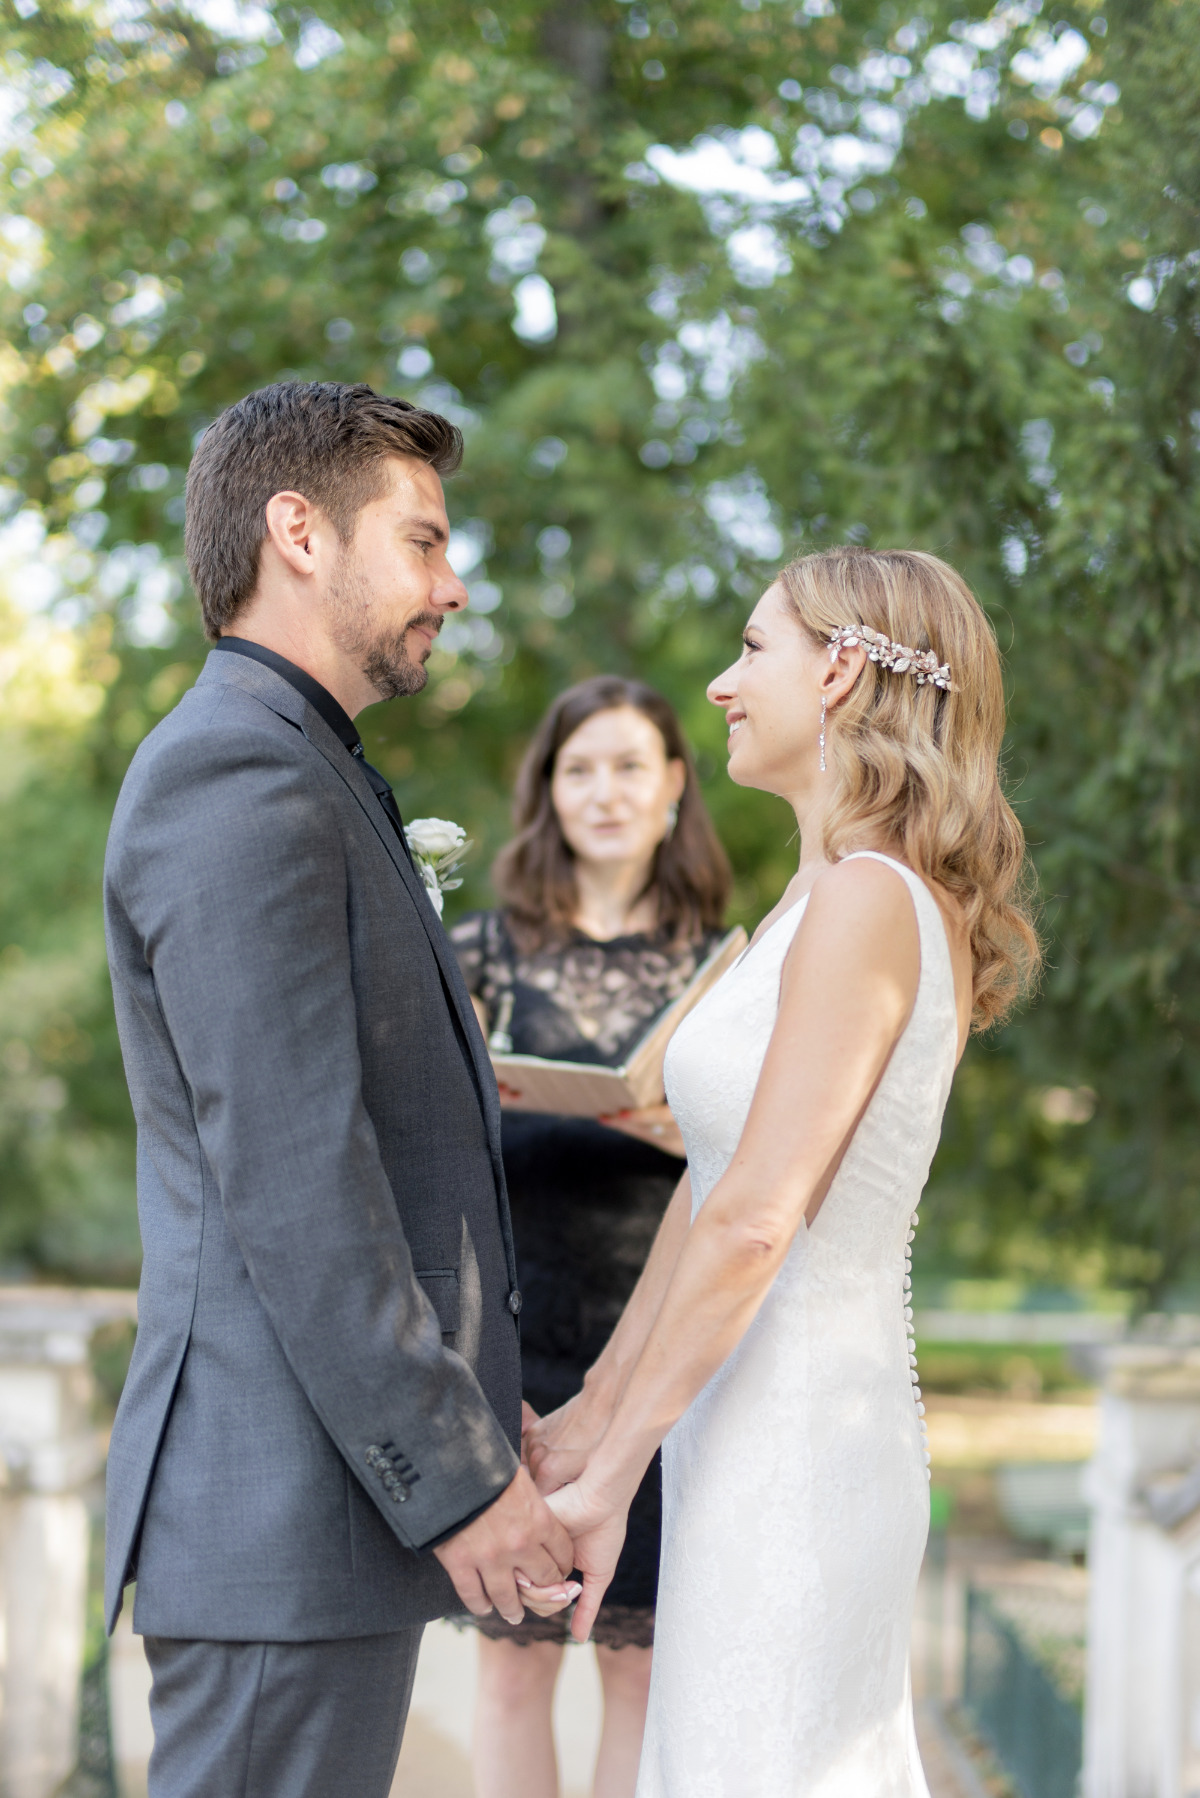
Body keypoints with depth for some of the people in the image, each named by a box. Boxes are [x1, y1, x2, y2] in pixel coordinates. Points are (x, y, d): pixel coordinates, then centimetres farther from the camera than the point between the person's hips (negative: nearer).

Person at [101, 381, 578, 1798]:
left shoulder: (296, 778, 20)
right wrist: (457, 1477, -18)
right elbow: (290, 1181, -21)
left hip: (347, 1478, 10)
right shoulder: (238, 778, -14)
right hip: (288, 1514, -10)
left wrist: (475, 1411, 18)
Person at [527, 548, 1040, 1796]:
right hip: (760, 1428, 9)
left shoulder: (865, 903, -17)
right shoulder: (821, 902, 13)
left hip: (791, 1456, -9)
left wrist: (610, 1474, -17)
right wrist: (592, 1412, 16)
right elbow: (710, 1189, 15)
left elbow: (755, 1220, -22)